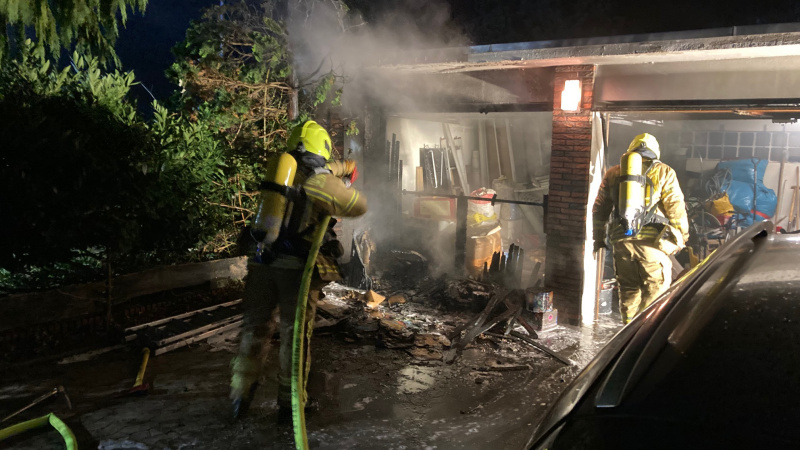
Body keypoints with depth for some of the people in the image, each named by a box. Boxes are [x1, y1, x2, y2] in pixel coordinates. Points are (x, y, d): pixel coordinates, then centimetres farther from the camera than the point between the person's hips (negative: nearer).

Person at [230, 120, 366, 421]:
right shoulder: (323, 181, -4)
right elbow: (359, 207, 9)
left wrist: (342, 168, 46)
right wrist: (347, 189, 29)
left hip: (261, 263, 5)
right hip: (297, 267, -4)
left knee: (255, 328, 15)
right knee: (294, 334, 6)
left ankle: (241, 396, 22)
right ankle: (289, 404, 15)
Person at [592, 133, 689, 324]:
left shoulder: (613, 173, 14)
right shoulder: (664, 172, 5)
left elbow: (599, 209, 16)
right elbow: (676, 208, 0)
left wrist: (598, 237, 24)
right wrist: (682, 237, 11)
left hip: (622, 241, 3)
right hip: (652, 242, -3)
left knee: (628, 290, 14)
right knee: (655, 290, 5)